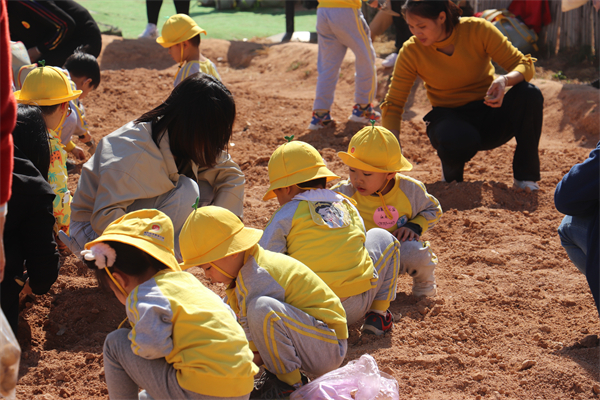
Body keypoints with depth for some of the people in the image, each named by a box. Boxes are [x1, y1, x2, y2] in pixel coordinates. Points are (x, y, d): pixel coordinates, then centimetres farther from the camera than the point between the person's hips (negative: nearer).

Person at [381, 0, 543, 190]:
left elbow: (524, 65, -12)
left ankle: (525, 176, -14)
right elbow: (393, 104, -8)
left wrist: (505, 80, -36)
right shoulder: (411, 51, -12)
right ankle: (451, 174, 0)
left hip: (489, 114, 2)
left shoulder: (477, 30, -13)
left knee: (529, 94, -29)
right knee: (458, 142, -39)